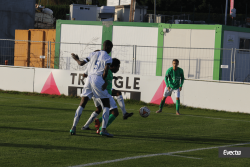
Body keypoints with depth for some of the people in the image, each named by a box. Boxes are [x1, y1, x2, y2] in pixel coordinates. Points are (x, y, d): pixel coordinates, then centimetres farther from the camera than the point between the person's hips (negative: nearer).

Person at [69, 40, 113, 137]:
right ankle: (103, 129, -7)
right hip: (98, 80, -5)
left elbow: (81, 63, 20)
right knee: (106, 105, 3)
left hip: (89, 79, 5)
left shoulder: (93, 54, 18)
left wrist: (76, 59, 41)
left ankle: (73, 127, 5)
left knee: (82, 105, 11)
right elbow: (105, 71, -12)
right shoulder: (107, 58, 2)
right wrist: (104, 82, 1)